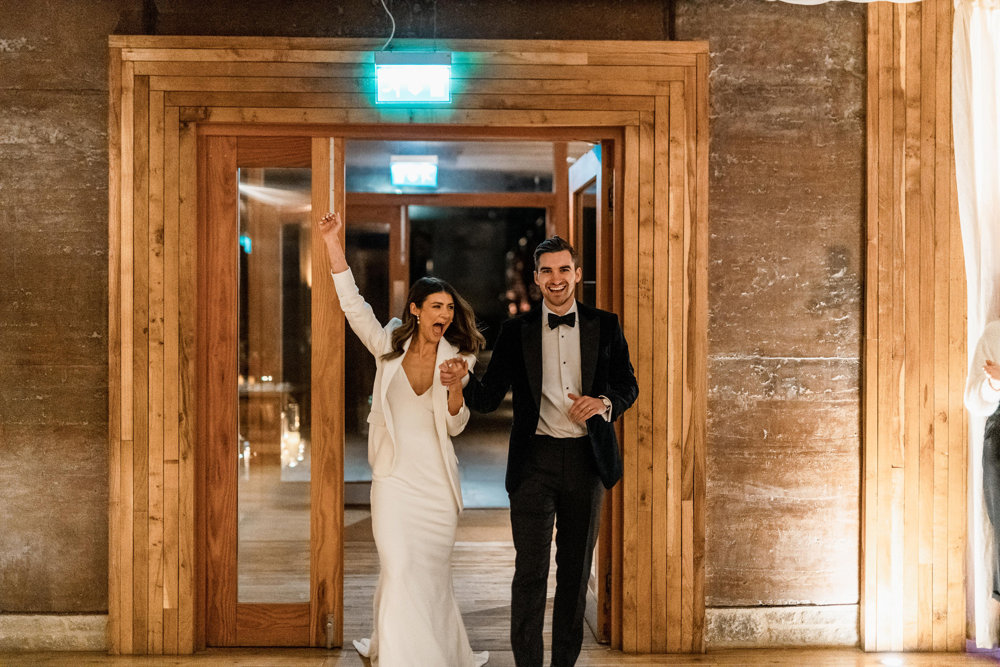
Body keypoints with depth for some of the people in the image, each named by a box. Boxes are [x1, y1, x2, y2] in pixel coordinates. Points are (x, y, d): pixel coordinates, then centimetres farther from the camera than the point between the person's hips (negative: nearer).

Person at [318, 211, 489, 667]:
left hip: (436, 479, 1)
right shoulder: (389, 347, 2)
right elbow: (353, 306, -7)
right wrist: (333, 245, -15)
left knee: (431, 571, 11)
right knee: (399, 568, -8)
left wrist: (456, 388, -22)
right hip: (395, 473, -1)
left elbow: (455, 425, -1)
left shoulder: (457, 358, 1)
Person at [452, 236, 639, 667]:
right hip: (535, 458, -1)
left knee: (576, 569, 11)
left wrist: (604, 402, -13)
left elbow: (628, 385, 9)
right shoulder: (517, 331, 4)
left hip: (587, 458, 1)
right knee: (530, 570, -3)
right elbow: (489, 397, 1)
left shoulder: (605, 326, 6)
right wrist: (461, 381, -21)